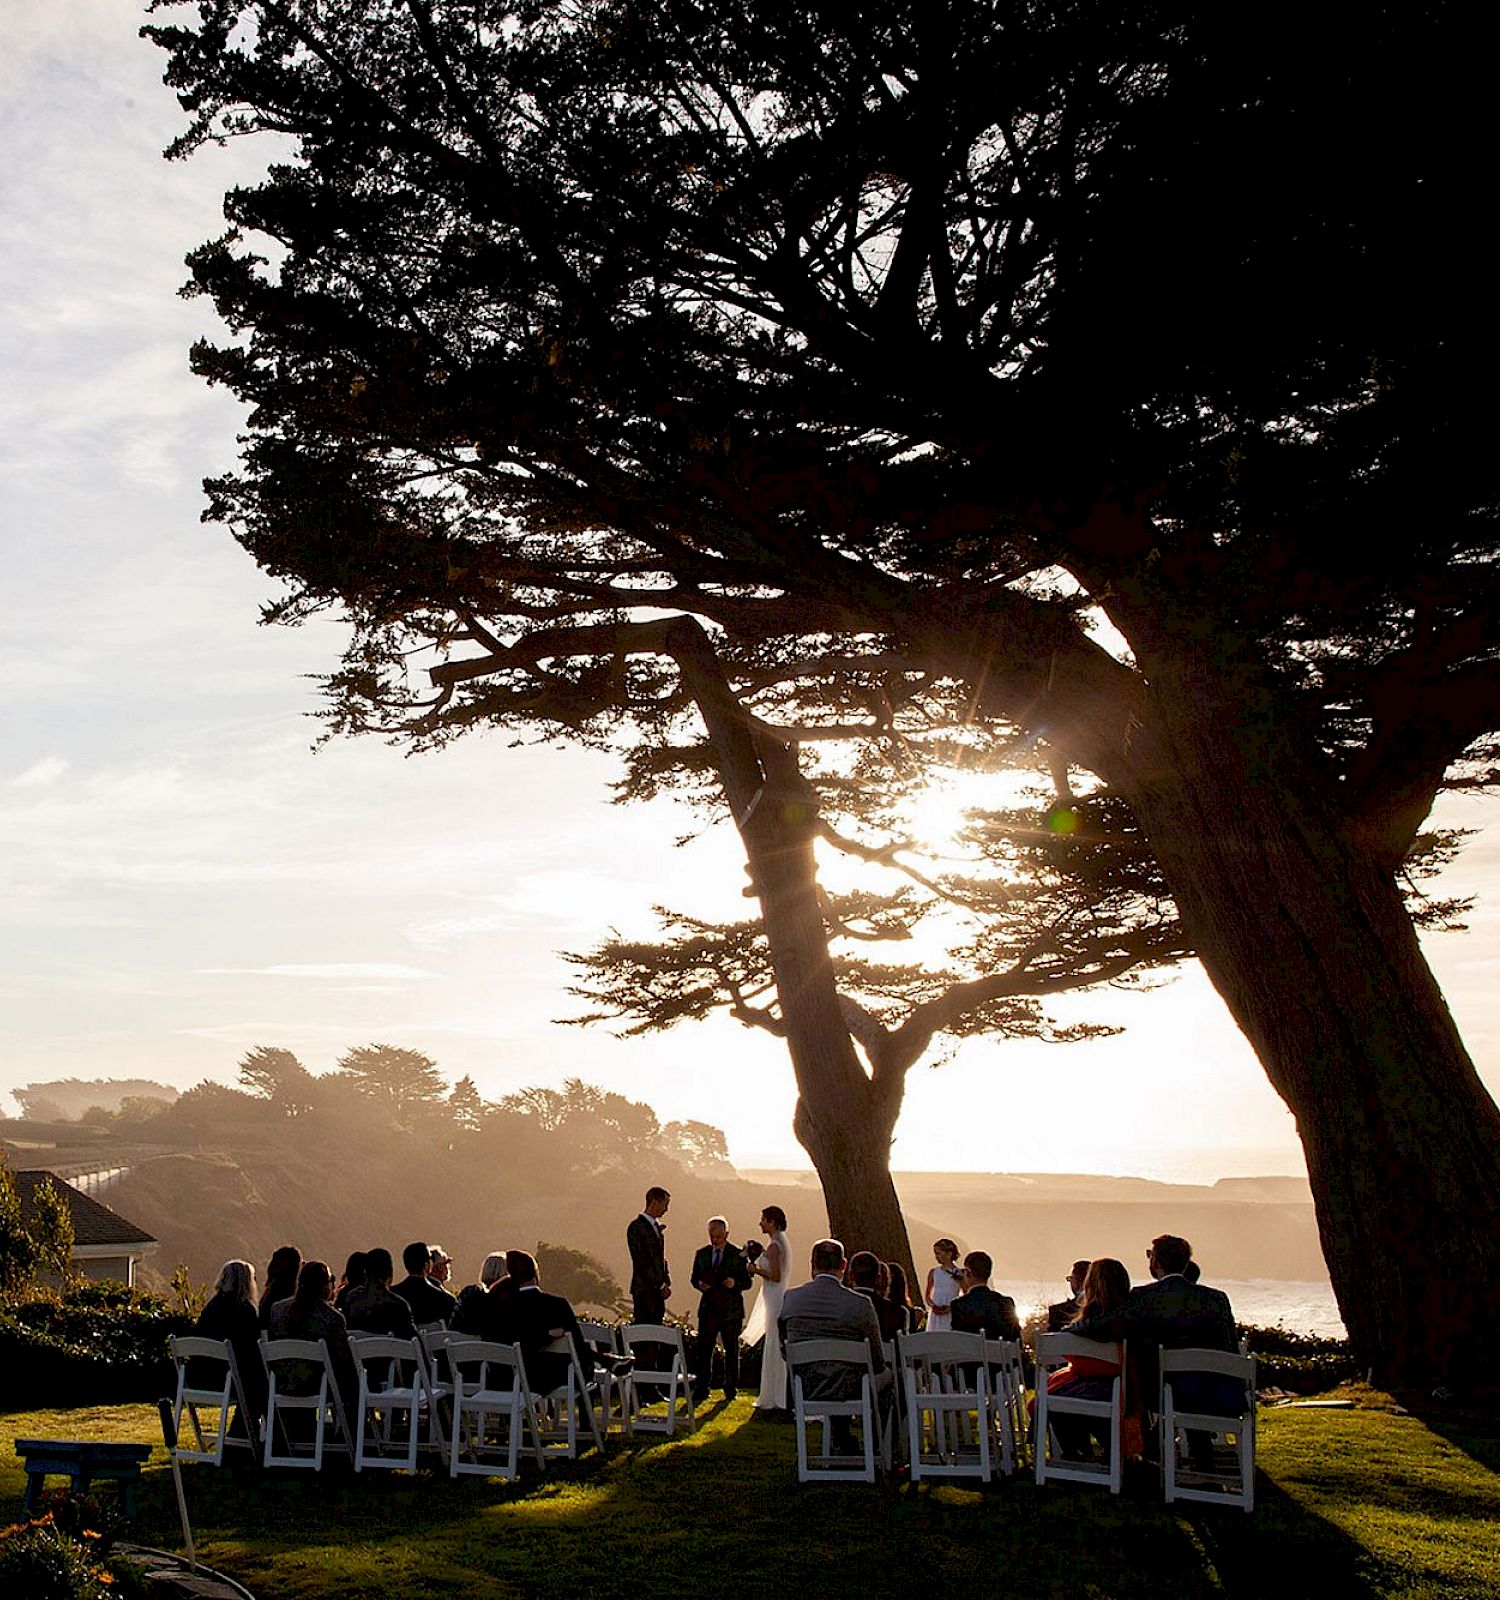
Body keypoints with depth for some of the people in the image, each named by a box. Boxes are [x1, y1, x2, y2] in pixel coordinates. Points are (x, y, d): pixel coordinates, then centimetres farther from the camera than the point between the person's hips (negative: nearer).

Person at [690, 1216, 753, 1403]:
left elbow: (748, 1281, 0)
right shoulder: (702, 1253, 7)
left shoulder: (738, 1254, -2)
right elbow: (694, 1277, 12)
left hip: (731, 1309, -1)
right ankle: (700, 1389, -1)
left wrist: (735, 1283, -20)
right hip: (708, 1308, 2)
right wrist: (700, 1284, -10)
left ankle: (731, 1389, 19)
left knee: (732, 1350, 8)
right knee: (703, 1349, -5)